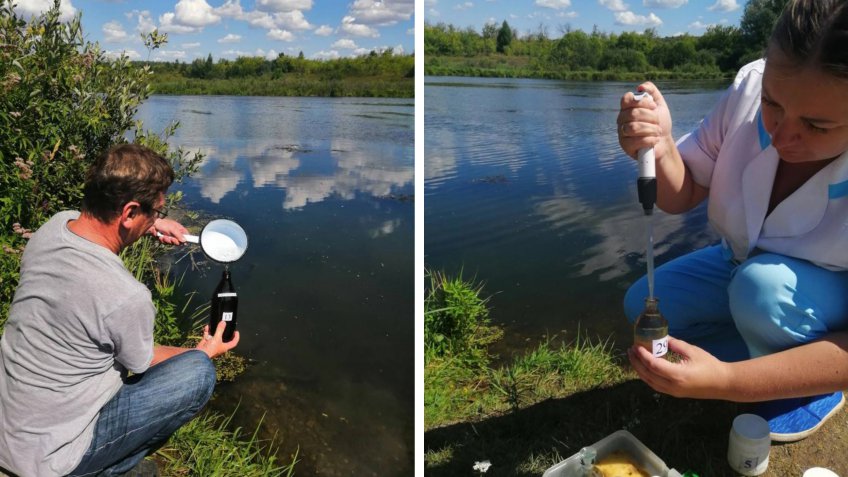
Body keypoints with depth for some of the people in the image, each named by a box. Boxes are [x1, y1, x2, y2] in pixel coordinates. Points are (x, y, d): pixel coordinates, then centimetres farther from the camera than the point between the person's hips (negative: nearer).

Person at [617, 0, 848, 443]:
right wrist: (660, 147, -34)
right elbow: (682, 196, -12)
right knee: (643, 306, -6)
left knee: (762, 287, -33)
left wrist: (725, 382, -42)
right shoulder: (751, 85, -25)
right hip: (748, 266, 4)